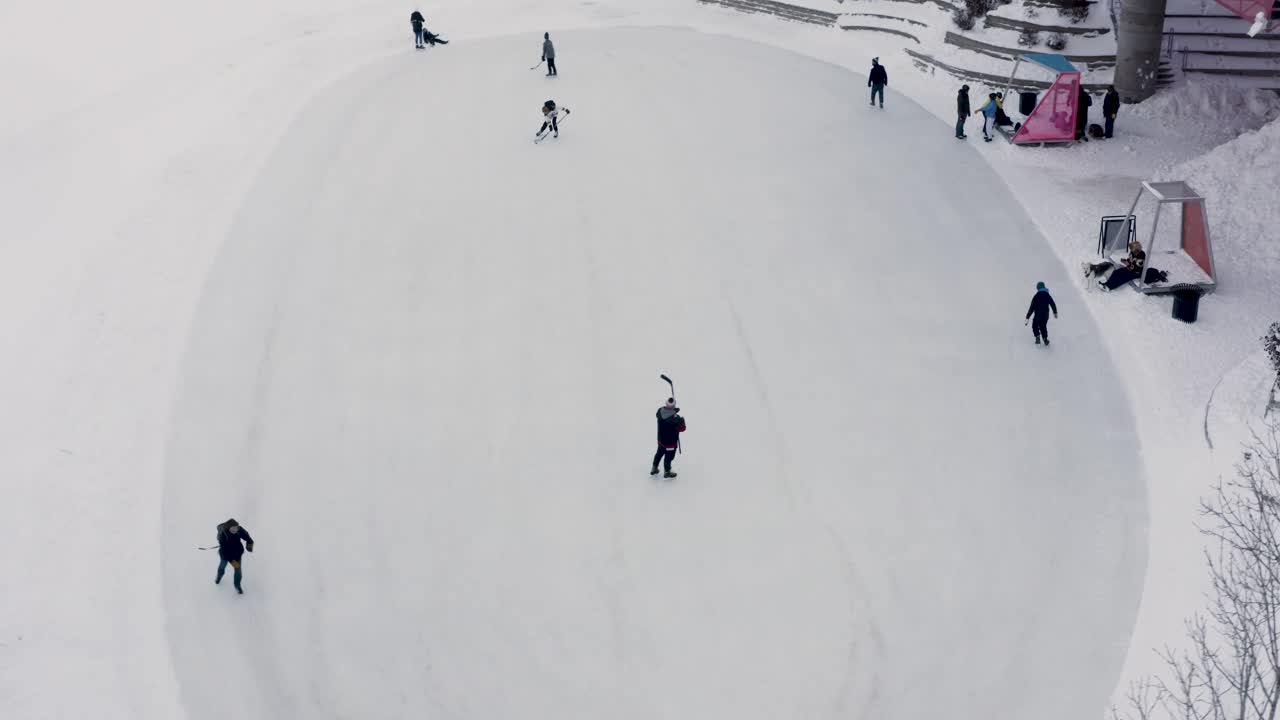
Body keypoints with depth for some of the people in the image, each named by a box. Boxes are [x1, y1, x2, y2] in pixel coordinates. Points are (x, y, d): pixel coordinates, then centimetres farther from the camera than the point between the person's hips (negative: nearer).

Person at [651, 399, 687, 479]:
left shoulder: (660, 410, -15)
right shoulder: (676, 418, -32)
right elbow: (681, 429, -19)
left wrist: (673, 411, 3)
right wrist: (682, 421, -1)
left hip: (661, 439, 6)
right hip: (670, 442, -6)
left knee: (660, 453, 27)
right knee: (669, 457, 14)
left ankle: (654, 468, 42)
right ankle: (667, 473, 32)